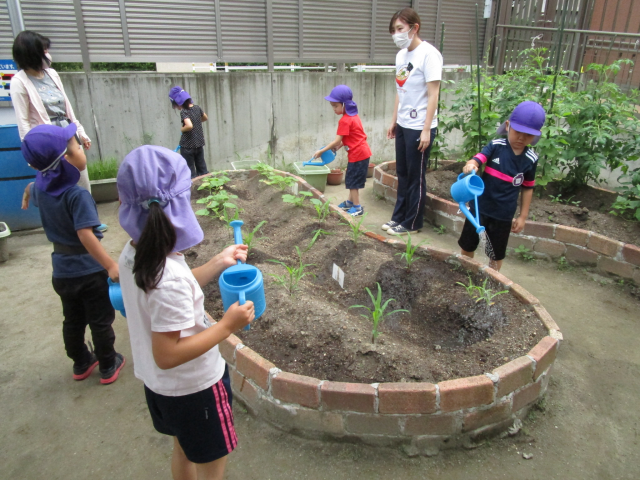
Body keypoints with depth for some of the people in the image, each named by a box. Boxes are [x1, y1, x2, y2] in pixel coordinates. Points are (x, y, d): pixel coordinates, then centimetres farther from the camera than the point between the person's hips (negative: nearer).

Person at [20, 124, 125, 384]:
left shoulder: (40, 187, -2)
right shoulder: (77, 195, -26)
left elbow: (31, 189, 23)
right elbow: (85, 235, -35)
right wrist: (110, 265, -35)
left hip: (62, 271, 7)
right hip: (89, 270, -7)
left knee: (72, 321, 21)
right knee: (100, 321, 10)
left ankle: (81, 364, 38)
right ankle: (108, 367, 25)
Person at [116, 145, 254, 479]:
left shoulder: (133, 254, -9)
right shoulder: (169, 275, -35)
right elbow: (168, 355, -30)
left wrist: (219, 263, 0)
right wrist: (227, 325, -24)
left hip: (158, 384, 8)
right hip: (193, 388, -8)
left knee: (183, 449, 31)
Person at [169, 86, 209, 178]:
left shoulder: (184, 112, -18)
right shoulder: (197, 108, 2)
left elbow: (189, 126, -33)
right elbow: (205, 118, 20)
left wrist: (182, 129, -14)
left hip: (187, 146, -7)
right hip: (199, 143, 7)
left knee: (190, 171, 3)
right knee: (202, 168, 16)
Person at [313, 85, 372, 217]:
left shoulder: (344, 121, -19)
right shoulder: (353, 115, 10)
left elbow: (337, 141, -18)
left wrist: (321, 151, -12)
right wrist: (338, 147, 4)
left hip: (358, 154, -10)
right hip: (361, 152, 10)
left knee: (352, 181, 0)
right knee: (352, 180, 20)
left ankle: (357, 207, 8)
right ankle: (350, 202, 32)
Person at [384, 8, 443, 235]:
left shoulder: (428, 54, -14)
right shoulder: (401, 54, 9)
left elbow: (433, 95, -16)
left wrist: (426, 130, -18)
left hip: (419, 127, -7)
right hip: (403, 125, 7)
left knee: (415, 177, 3)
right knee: (402, 174, 15)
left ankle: (412, 223, 16)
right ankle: (399, 217, 27)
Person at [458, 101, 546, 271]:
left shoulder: (531, 159, -4)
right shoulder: (496, 146, -10)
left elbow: (528, 188, 6)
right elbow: (476, 160, -24)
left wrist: (523, 216, 7)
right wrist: (470, 165, -48)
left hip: (504, 214, 1)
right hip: (480, 208, -1)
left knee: (497, 255, 13)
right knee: (467, 246, 14)